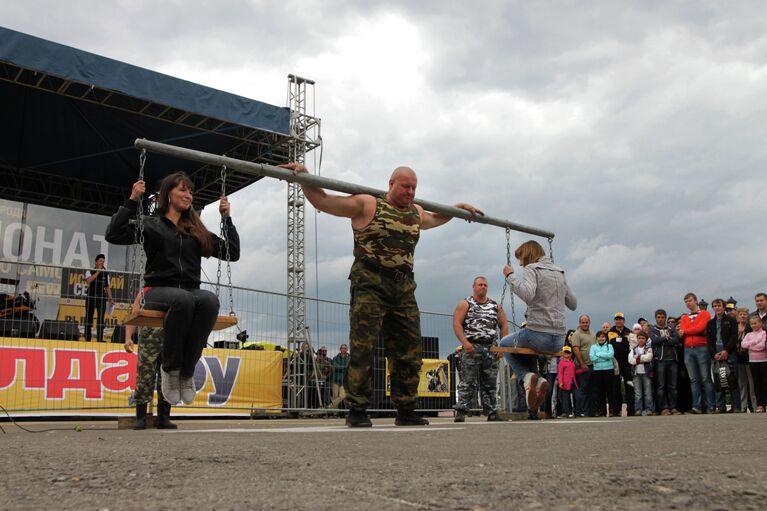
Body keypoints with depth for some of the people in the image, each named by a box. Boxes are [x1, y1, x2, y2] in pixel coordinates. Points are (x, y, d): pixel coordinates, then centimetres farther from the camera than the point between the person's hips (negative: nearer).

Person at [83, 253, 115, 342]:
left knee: (101, 318, -7)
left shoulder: (106, 273, 13)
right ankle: (87, 339, 10)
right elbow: (88, 280, -16)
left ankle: (100, 339, -9)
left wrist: (110, 299, 6)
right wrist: (98, 271, -12)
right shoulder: (90, 271, 5)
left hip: (102, 298, 1)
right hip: (91, 297, -1)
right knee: (89, 318, 4)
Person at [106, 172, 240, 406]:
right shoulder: (151, 224, 12)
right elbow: (114, 235, -4)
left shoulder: (197, 230, 21)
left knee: (210, 300, -35)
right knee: (182, 299, -39)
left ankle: (187, 371, -25)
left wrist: (226, 218, 14)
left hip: (191, 291, 3)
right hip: (159, 290, -3)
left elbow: (233, 253, 18)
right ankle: (170, 368, -20)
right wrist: (132, 201, -6)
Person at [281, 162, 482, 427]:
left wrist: (459, 208, 44)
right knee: (363, 348, -10)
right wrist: (303, 178, -12)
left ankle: (406, 412, 15)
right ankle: (357, 411, -3)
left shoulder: (416, 213, 20)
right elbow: (322, 201, -1)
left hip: (403, 290, 6)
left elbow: (433, 220, 44)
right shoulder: (366, 205, 1)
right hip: (369, 286, -6)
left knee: (409, 352, 5)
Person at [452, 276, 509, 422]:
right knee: (468, 382, -9)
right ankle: (461, 411, -9)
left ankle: (492, 413, 10)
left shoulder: (496, 306, 17)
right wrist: (465, 343, -18)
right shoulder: (465, 304, 4)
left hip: (491, 349, 4)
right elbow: (457, 324, -5)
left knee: (490, 383, 6)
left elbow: (504, 325, 16)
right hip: (472, 347, -4)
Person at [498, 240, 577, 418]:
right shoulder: (559, 273, 17)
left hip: (538, 334, -6)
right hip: (559, 340, 6)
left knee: (505, 343, 23)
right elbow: (573, 304, 22)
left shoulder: (532, 269, -4)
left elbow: (527, 294, -24)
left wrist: (510, 276, -12)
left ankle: (528, 377, -4)